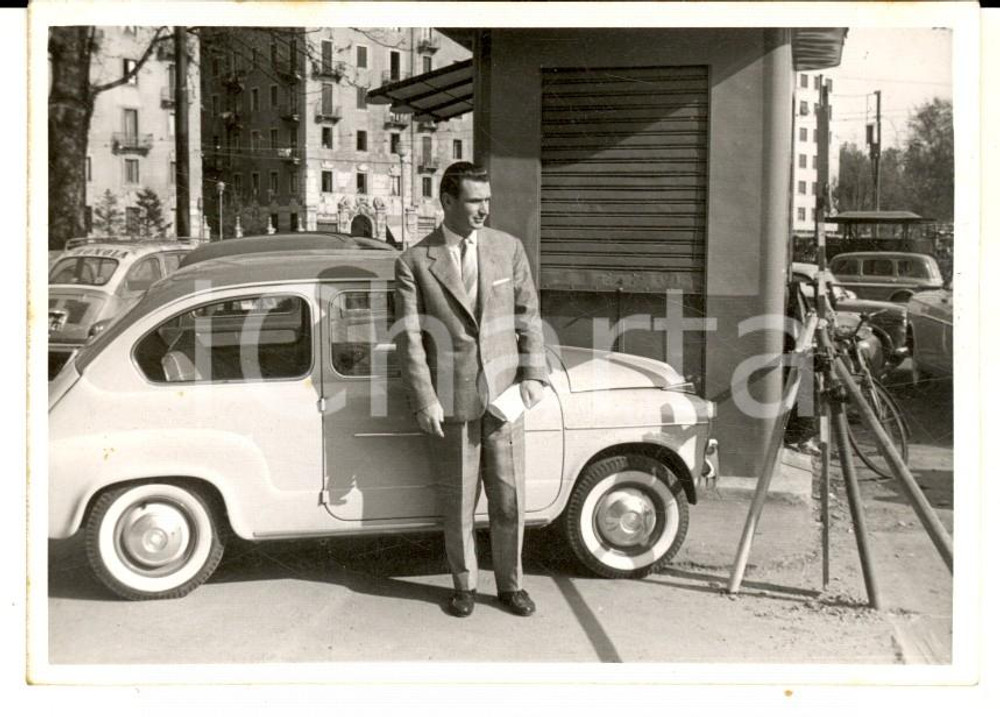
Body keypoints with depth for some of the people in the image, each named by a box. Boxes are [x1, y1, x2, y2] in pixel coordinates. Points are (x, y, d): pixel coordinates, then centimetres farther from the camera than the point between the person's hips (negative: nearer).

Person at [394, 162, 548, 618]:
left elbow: (528, 317, 7)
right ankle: (464, 584, 28)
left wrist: (533, 374, -4)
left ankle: (510, 583, 25)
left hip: (502, 393, 2)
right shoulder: (414, 262, -5)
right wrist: (423, 401, -12)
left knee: (508, 496, 7)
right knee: (457, 501, 10)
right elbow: (409, 337, -7)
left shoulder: (508, 249, 3)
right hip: (449, 400, -2)